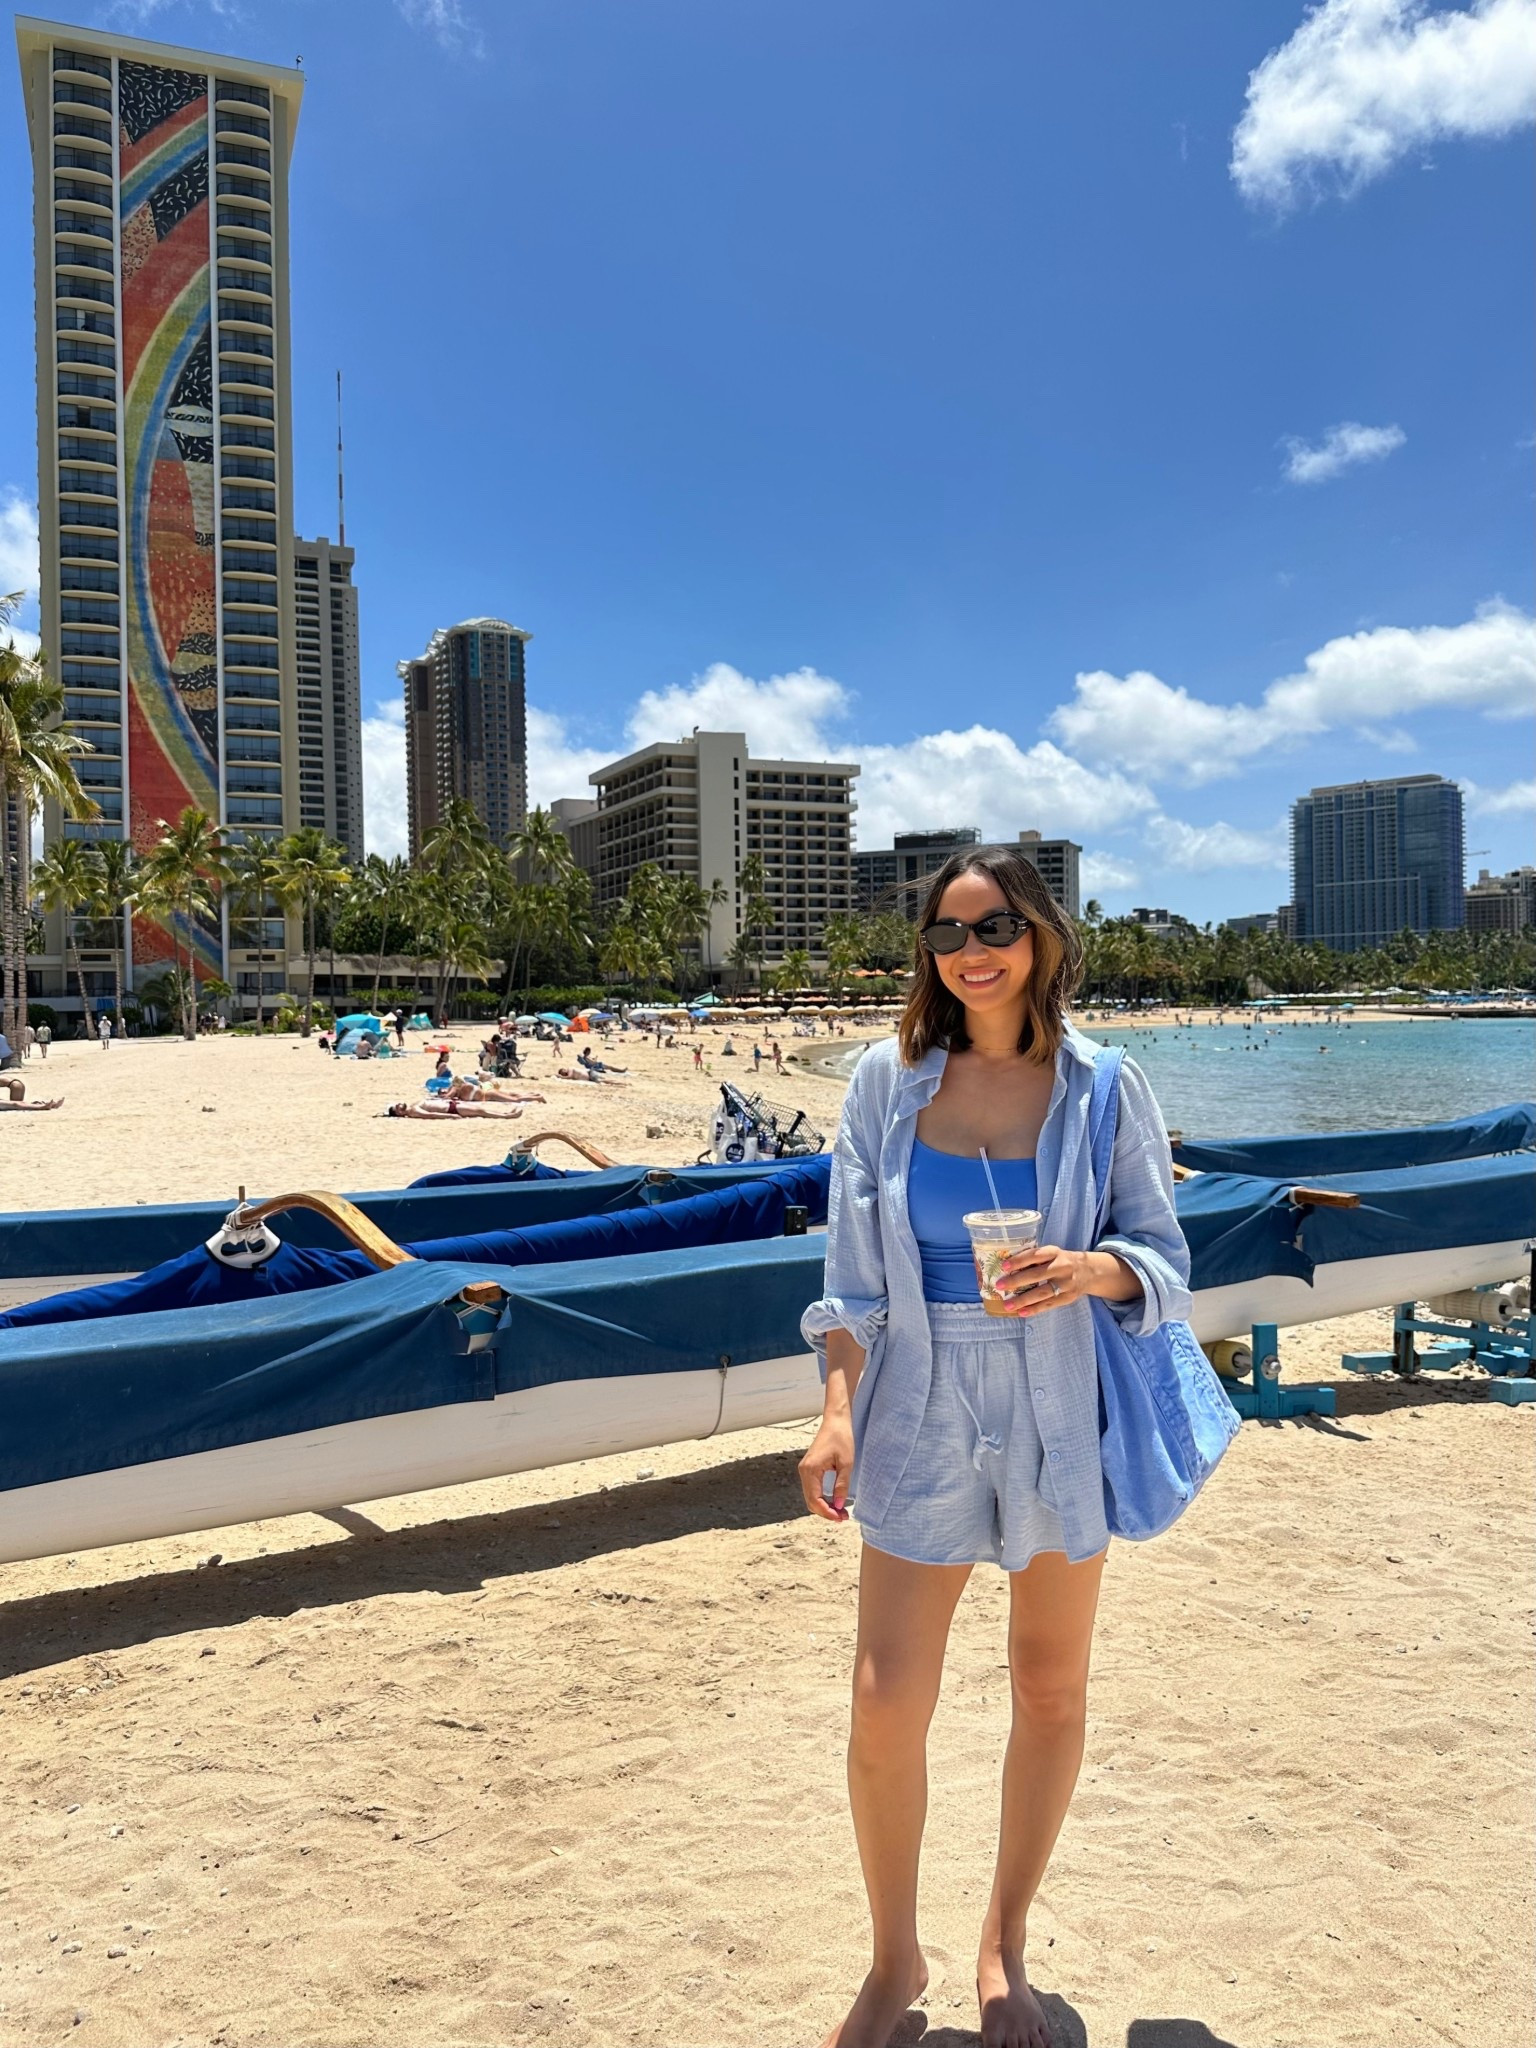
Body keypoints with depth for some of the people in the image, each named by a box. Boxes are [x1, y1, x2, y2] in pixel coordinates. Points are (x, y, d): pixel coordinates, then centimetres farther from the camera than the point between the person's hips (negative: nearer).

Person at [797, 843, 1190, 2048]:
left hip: (1061, 1424, 1)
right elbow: (852, 1274, 0)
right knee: (885, 1707, -1)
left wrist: (1092, 1269, -22)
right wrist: (839, 1410, -8)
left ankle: (1005, 1947, 39)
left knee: (1052, 1692, 15)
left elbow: (1166, 1261, -1)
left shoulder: (1102, 1089, -5)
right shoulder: (889, 1081, -4)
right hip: (920, 1421, 0)